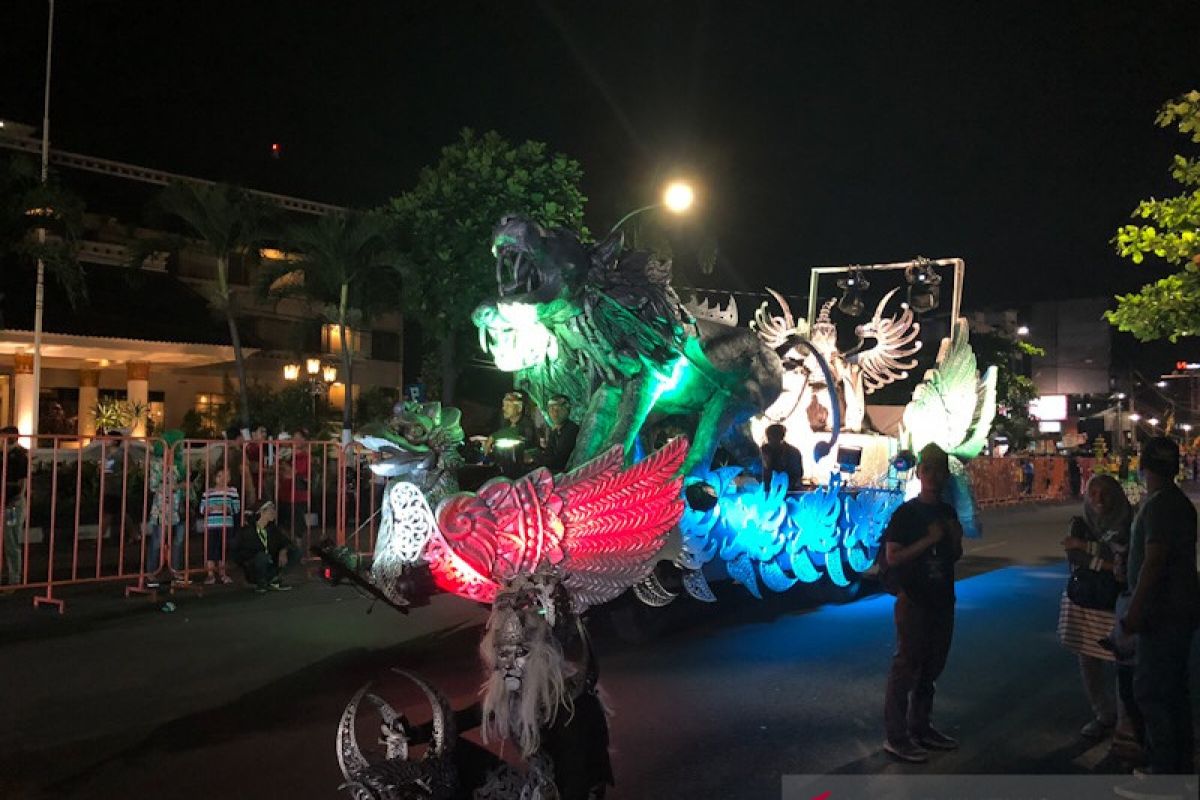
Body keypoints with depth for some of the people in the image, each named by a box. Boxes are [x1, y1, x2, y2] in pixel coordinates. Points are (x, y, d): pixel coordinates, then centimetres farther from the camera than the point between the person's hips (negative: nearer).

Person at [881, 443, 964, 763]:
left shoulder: (947, 512, 9)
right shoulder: (905, 513, -11)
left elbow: (954, 557, 17)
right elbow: (892, 557, -18)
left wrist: (955, 539, -4)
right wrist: (929, 539, -22)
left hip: (942, 601, 7)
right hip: (914, 603, -7)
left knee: (931, 667, 15)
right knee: (906, 667, -3)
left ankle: (920, 727, 28)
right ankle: (895, 736, 4)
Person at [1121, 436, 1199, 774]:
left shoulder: (1159, 505, -19)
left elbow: (1153, 562, -25)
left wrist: (1134, 612, -23)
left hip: (1162, 615, -10)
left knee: (1150, 691, -5)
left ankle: (1163, 767, -1)